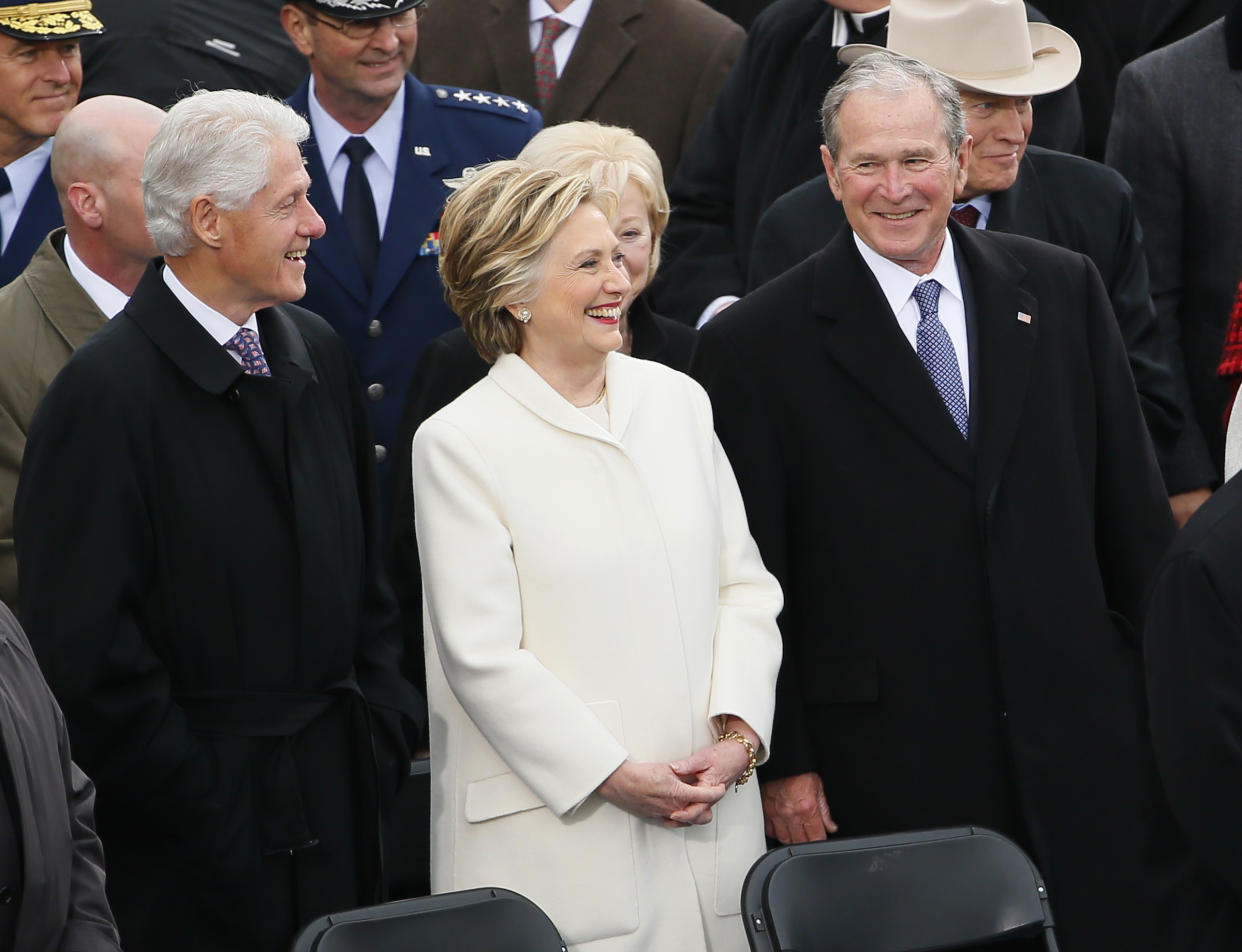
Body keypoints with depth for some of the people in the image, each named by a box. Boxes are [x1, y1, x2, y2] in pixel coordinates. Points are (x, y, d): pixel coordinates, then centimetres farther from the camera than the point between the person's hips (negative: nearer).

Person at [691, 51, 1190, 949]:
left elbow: (1135, 513, 11)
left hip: (1085, 743, 3)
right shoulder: (755, 344, -3)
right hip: (887, 767, -3)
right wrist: (782, 763, -5)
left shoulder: (1063, 291, 7)